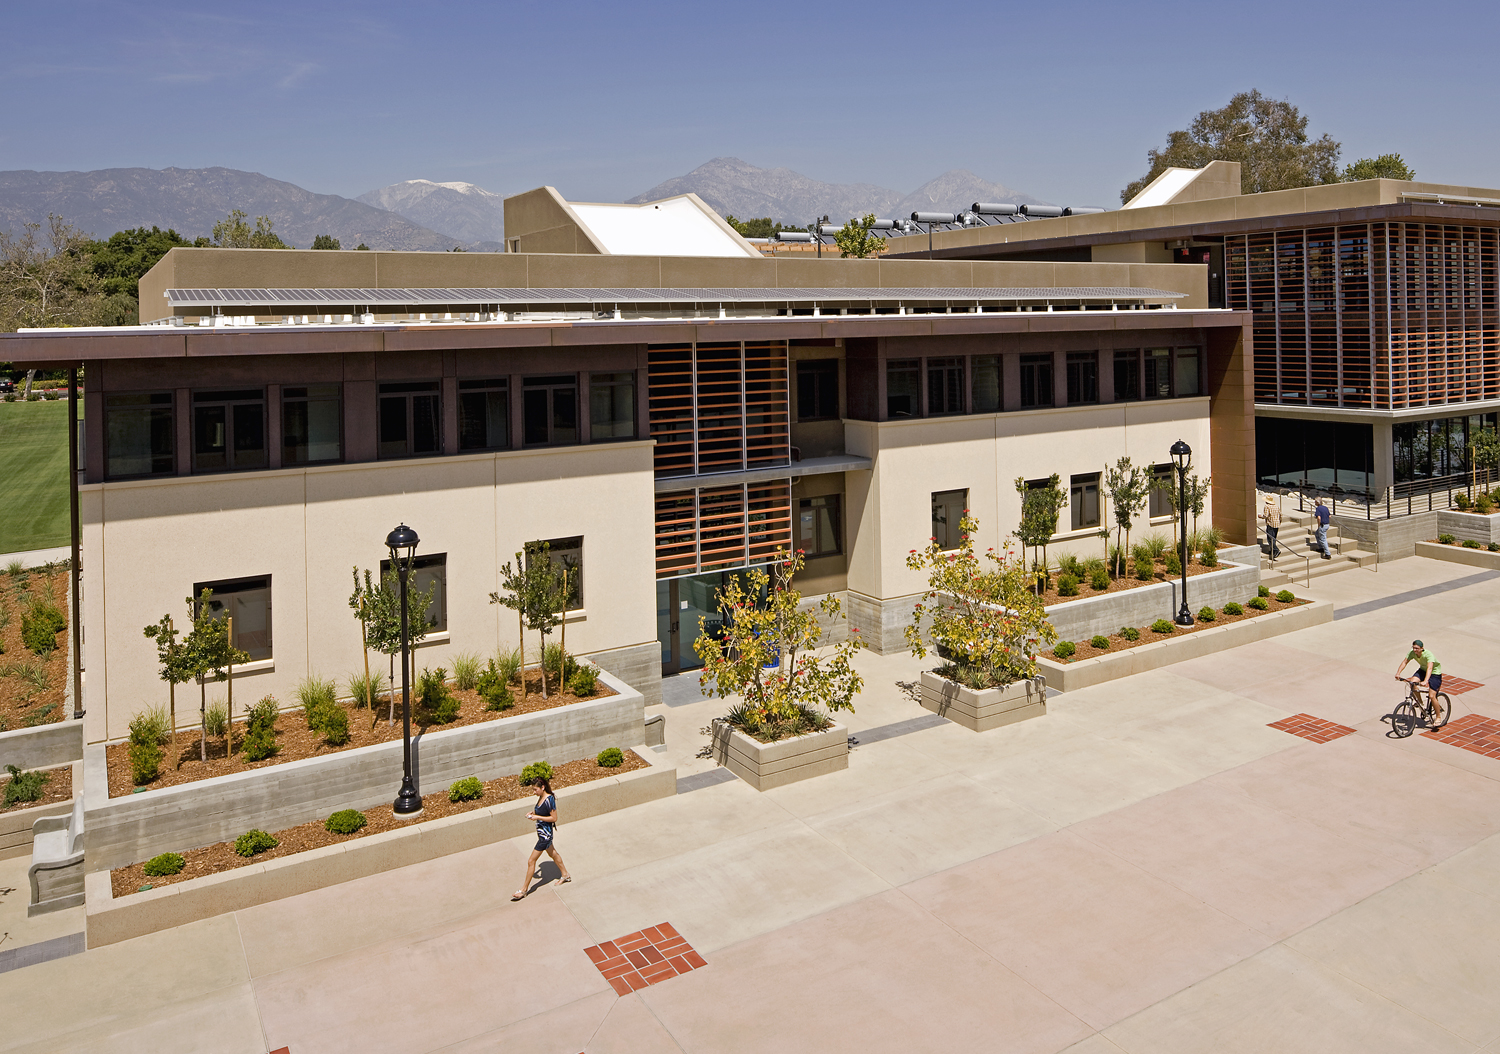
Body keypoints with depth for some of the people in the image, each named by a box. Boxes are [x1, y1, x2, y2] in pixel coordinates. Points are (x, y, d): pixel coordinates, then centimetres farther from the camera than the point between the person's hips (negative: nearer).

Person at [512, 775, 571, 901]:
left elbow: (554, 818, -22)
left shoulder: (549, 799, -25)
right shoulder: (541, 798, 0)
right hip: (542, 832, 10)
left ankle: (524, 890, 8)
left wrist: (537, 817, -25)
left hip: (545, 834, -10)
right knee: (553, 854, 26)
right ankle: (565, 875, 43)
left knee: (531, 861, -2)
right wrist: (532, 813, -3)